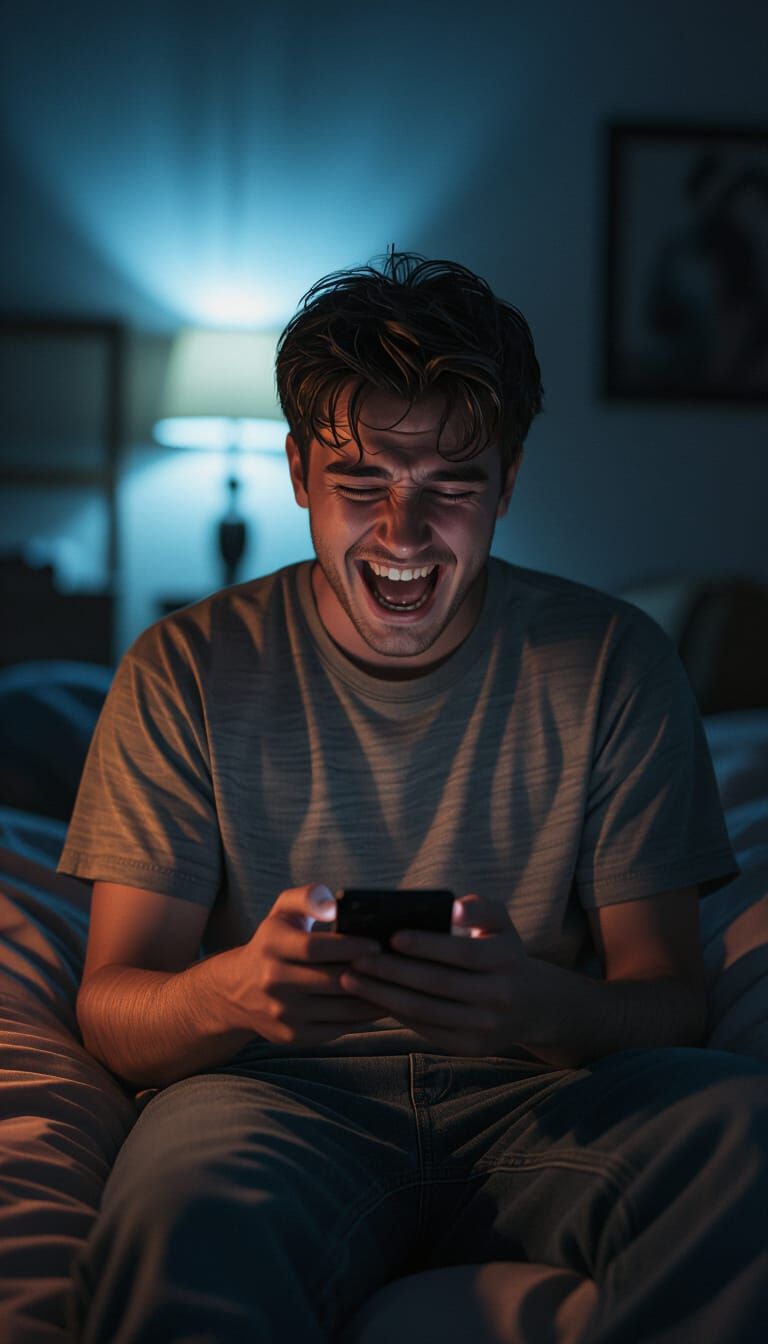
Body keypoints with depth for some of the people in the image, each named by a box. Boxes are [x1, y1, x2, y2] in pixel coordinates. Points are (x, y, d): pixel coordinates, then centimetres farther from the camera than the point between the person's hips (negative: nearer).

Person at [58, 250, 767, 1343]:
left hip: (538, 1105, 3)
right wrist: (231, 991, -26)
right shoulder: (188, 672, 4)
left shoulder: (613, 664, 5)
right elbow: (113, 1001, 0)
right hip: (277, 1097, -2)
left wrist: (542, 1007, -25)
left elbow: (669, 1000, 1)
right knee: (186, 1212, -39)